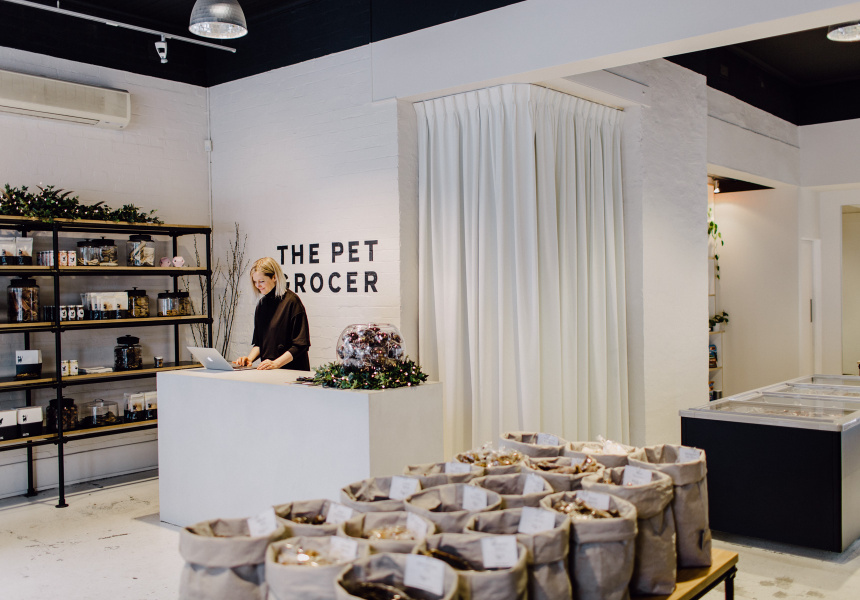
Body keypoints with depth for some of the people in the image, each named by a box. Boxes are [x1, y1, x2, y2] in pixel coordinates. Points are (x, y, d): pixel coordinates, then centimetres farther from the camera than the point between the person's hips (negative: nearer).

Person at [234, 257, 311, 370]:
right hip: (267, 370, 6)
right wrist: (250, 358, 5)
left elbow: (300, 344, -8)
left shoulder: (292, 301, -6)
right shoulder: (262, 304, 17)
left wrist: (276, 363, -15)